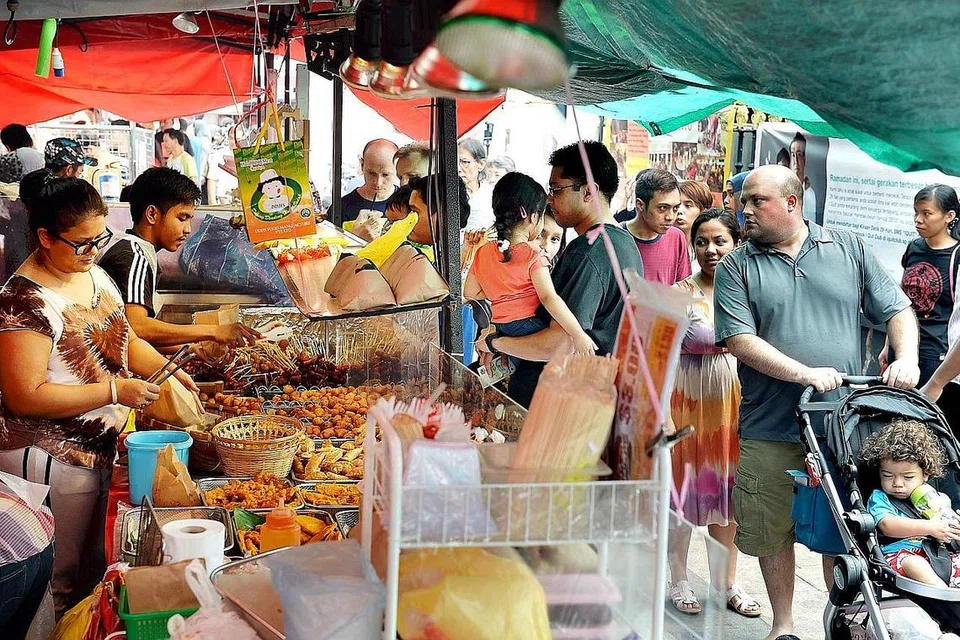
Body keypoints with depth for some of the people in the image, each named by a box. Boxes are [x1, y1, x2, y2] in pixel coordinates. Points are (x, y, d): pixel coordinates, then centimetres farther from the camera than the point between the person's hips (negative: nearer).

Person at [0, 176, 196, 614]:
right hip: (51, 459, -9)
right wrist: (115, 391, -24)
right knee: (63, 585, 5)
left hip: (101, 446, 9)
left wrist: (166, 369, -2)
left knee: (96, 570, 20)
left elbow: (124, 341, 17)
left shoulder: (94, 274, 6)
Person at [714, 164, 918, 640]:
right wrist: (806, 374, -21)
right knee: (773, 533, 9)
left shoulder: (849, 249, 7)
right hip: (770, 429, 0)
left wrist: (907, 357, -12)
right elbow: (740, 340, -11)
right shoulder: (736, 267, 0)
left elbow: (897, 310, 8)